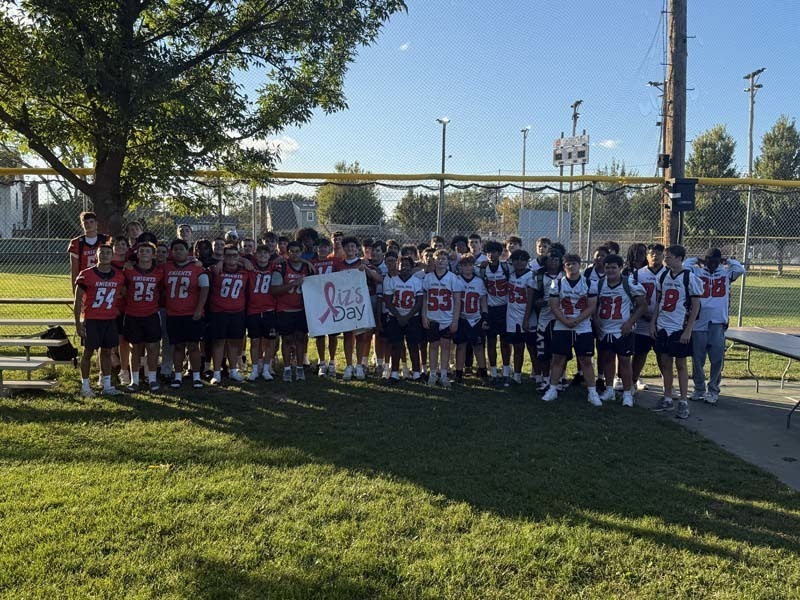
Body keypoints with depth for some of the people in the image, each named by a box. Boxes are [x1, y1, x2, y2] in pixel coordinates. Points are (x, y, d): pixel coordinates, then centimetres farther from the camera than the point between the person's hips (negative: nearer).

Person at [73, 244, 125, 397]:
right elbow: (78, 301, -5)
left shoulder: (119, 276, 4)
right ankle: (85, 386, 12)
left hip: (110, 320, 4)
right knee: (88, 352, 3)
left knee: (107, 352, 9)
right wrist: (77, 323, -8)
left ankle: (107, 386, 17)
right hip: (91, 320, -4)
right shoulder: (86, 275, -8)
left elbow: (122, 296, 18)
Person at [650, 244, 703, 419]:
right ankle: (667, 399, 20)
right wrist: (653, 323, 7)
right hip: (662, 326, 5)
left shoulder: (690, 278, -10)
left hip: (680, 328, -5)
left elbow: (695, 306, -8)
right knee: (665, 363, 9)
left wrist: (688, 330, -12)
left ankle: (683, 402, 8)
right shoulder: (662, 277, 6)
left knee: (680, 364, 0)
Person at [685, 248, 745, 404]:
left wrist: (727, 261, 6)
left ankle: (713, 390, 13)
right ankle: (699, 389, 21)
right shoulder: (696, 272, 4)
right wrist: (696, 261, 3)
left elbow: (740, 269, -5)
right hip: (699, 321, 0)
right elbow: (684, 267, -11)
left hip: (718, 323, 1)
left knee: (717, 358, 0)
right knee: (697, 358, 7)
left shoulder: (725, 273, 9)